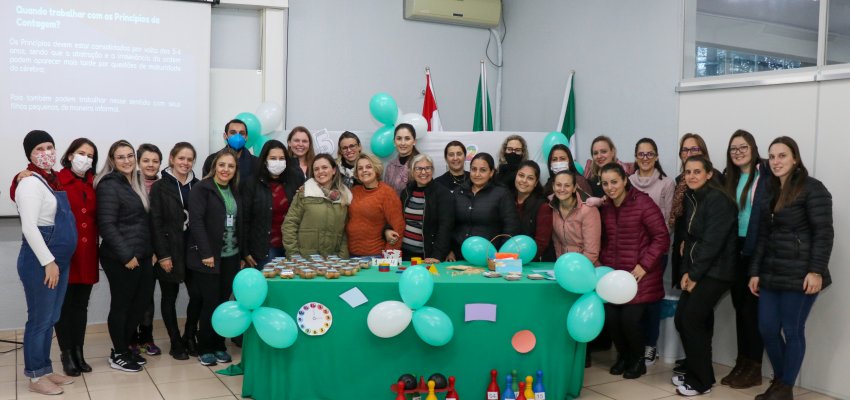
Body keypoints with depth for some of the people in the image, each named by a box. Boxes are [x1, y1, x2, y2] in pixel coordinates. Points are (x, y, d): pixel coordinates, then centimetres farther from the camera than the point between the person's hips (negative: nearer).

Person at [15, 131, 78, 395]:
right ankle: (35, 376, 12)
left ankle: (45, 370, 26)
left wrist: (58, 261, 14)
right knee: (39, 320, 1)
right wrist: (48, 261, -21)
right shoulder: (31, 183, -13)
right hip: (40, 262, -8)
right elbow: (29, 227, -20)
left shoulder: (53, 181, 12)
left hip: (59, 260, 8)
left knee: (50, 320, 15)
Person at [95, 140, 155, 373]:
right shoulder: (109, 186, -11)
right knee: (121, 304, 4)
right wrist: (126, 255, -20)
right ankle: (118, 355, 18)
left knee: (143, 300, 13)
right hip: (121, 258, -8)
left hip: (142, 255, 8)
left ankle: (124, 346, 29)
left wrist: (150, 250, 10)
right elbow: (106, 225, -18)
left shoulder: (136, 182, 12)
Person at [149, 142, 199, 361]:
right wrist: (162, 255, -13)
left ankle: (189, 336, 21)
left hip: (192, 250, 3)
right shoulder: (160, 187, -2)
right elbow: (155, 223, -7)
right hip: (169, 251, -3)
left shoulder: (198, 186, 7)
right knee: (170, 296, 7)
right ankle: (176, 343, 18)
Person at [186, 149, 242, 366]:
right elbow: (196, 221, -14)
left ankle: (218, 345, 20)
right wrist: (206, 253, -18)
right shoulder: (201, 188, -7)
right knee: (210, 303, -1)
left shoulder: (235, 192, 12)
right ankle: (204, 349, 12)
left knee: (223, 301, 8)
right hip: (208, 257, -5)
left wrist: (241, 254, 11)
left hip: (230, 257, 5)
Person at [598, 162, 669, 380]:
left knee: (630, 319, -10)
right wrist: (602, 261, 5)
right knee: (610, 318, -2)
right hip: (612, 273, 5)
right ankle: (623, 356, 26)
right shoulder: (605, 207, 7)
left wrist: (644, 265, -16)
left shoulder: (643, 203, -12)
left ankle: (638, 360, 19)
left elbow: (662, 237, -12)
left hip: (638, 274, -5)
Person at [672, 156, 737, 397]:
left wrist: (695, 275, -15)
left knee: (691, 320, -10)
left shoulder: (718, 200, -16)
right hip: (696, 270, 8)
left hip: (715, 271, -8)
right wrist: (686, 271, 1)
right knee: (681, 319, 4)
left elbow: (712, 242, -19)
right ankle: (694, 373, 20)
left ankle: (701, 381, 4)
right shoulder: (691, 198, 9)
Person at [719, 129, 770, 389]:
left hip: (758, 250, -5)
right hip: (735, 249, 6)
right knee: (739, 307, 11)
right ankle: (742, 363, 20)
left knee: (753, 307, 0)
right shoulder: (729, 178, 11)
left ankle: (754, 368, 10)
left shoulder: (767, 175, -7)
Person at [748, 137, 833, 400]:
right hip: (771, 273, 7)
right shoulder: (771, 192, 15)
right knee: (767, 329, 6)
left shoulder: (812, 188, -6)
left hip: (799, 274, -7)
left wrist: (816, 270, -19)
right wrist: (755, 271, 10)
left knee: (792, 330, 1)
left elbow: (823, 232, -12)